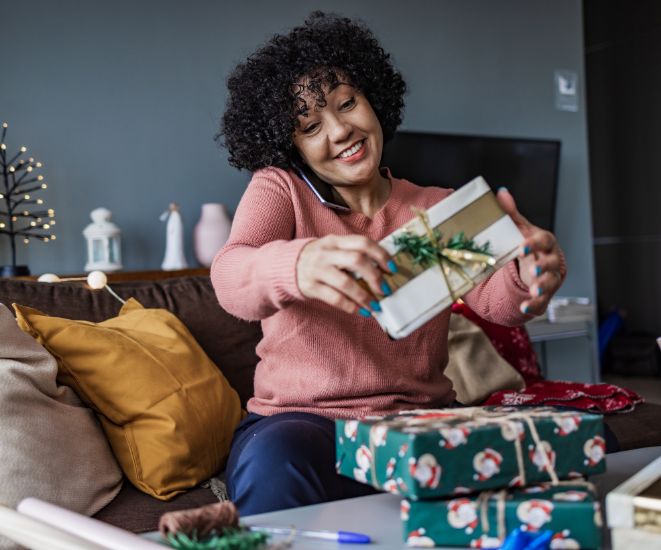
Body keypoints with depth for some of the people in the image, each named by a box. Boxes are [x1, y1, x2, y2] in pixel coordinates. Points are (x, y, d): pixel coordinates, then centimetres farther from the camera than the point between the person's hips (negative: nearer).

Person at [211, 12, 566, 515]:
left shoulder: (438, 209, 10)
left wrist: (527, 278, -33)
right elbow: (229, 277, -18)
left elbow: (493, 299, -7)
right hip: (300, 419, -2)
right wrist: (297, 266, -43)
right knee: (274, 464, -36)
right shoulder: (279, 189, 3)